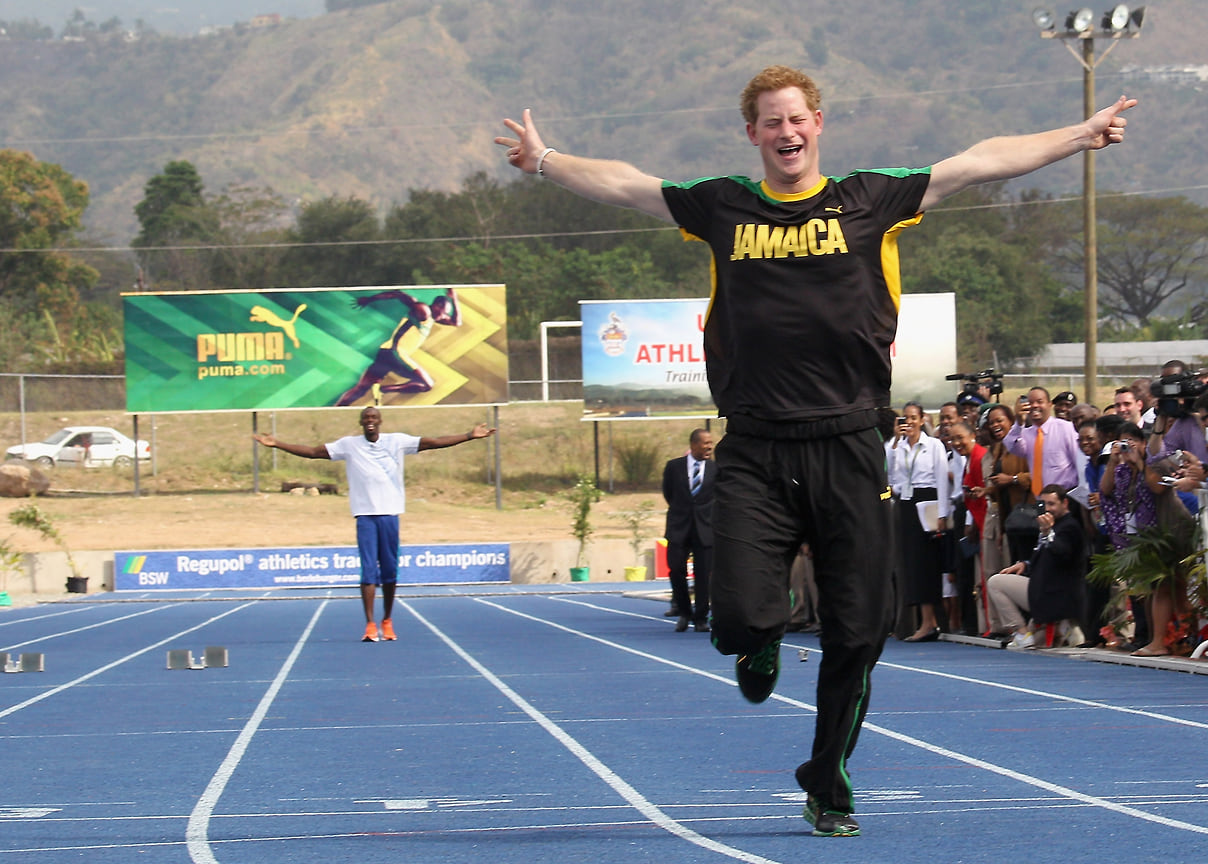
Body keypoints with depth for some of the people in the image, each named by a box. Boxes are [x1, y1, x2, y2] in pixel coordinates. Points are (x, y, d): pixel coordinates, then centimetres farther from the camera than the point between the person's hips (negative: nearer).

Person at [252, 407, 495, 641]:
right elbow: (313, 451, 5)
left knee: (390, 571, 4)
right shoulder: (349, 445, 5)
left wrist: (470, 435, 1)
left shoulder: (397, 441, 6)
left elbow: (434, 443, 5)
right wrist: (276, 444, -1)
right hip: (365, 514, -1)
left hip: (390, 513, 1)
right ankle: (370, 625, -9)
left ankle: (387, 621, 18)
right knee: (368, 570, -8)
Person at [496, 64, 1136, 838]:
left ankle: (828, 782, 24)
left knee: (858, 632, 3)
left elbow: (981, 163, 8)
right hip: (754, 454, 0)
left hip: (848, 448, 0)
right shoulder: (723, 207, 9)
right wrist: (545, 159, 21)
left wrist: (1083, 135, 9)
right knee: (741, 620, -13)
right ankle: (763, 647, 27)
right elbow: (622, 184, 19)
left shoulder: (869, 201, 7)